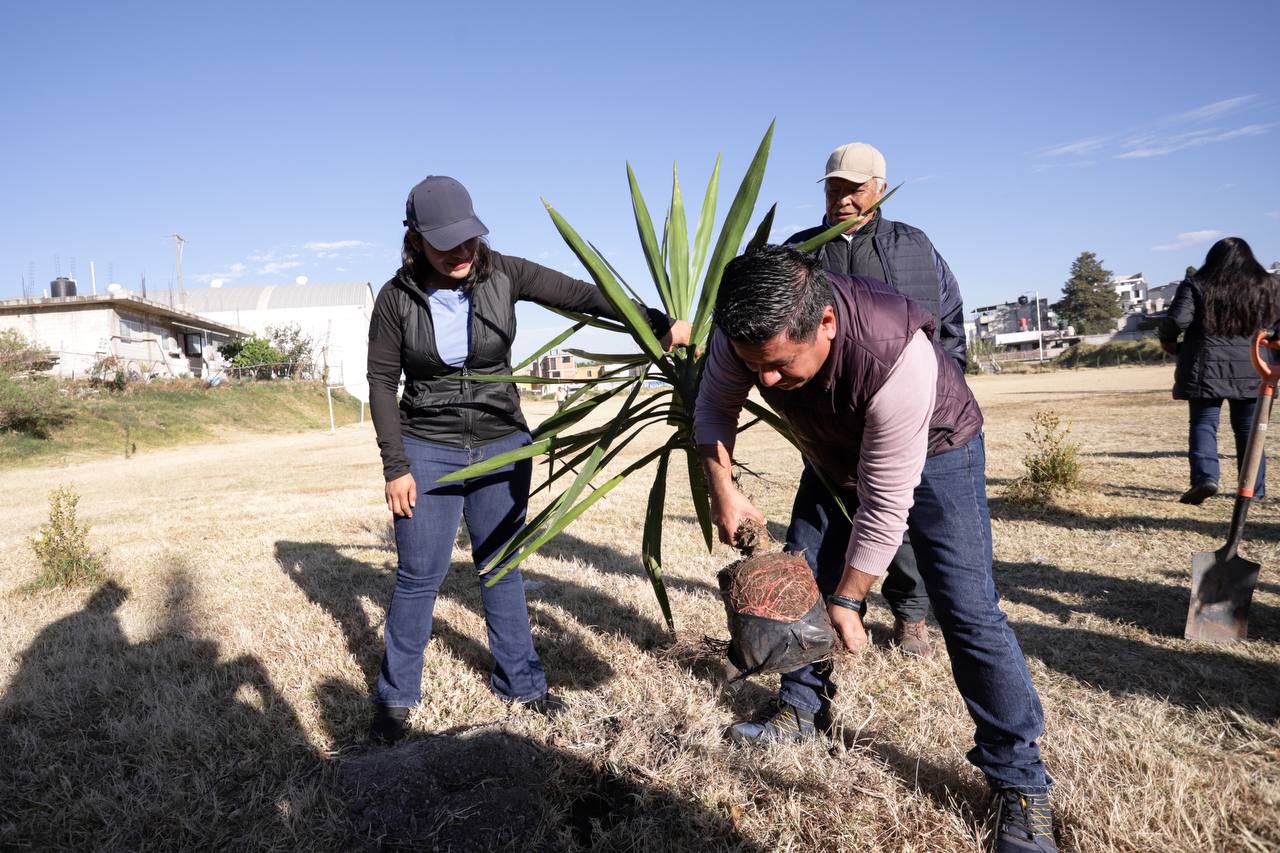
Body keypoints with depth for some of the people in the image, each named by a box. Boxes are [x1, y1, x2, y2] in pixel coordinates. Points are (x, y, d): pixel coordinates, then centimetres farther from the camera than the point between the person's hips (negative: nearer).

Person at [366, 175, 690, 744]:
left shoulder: (503, 275, -8)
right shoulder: (397, 298, -10)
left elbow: (580, 295, -12)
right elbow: (382, 383, -6)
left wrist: (660, 323, -23)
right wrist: (395, 467, -9)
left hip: (502, 444, 2)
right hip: (429, 450, -1)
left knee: (502, 567, 11)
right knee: (419, 577, 1)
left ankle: (520, 682, 26)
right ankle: (396, 697, 20)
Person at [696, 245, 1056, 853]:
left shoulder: (895, 356, -43)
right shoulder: (746, 329, -27)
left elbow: (885, 503, -33)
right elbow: (713, 409, -7)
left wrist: (847, 600, -23)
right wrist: (723, 492, -20)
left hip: (933, 451, -5)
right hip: (837, 454, 6)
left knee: (966, 610, -12)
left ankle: (1020, 784, 2)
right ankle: (802, 710, 27)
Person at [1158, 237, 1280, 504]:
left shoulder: (1197, 285, -2)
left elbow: (1177, 321, -13)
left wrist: (1168, 342, 5)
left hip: (1207, 370, -3)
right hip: (1252, 372, 3)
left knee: (1204, 424, 2)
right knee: (1248, 428, 11)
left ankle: (1205, 476, -17)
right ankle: (1255, 489, 14)